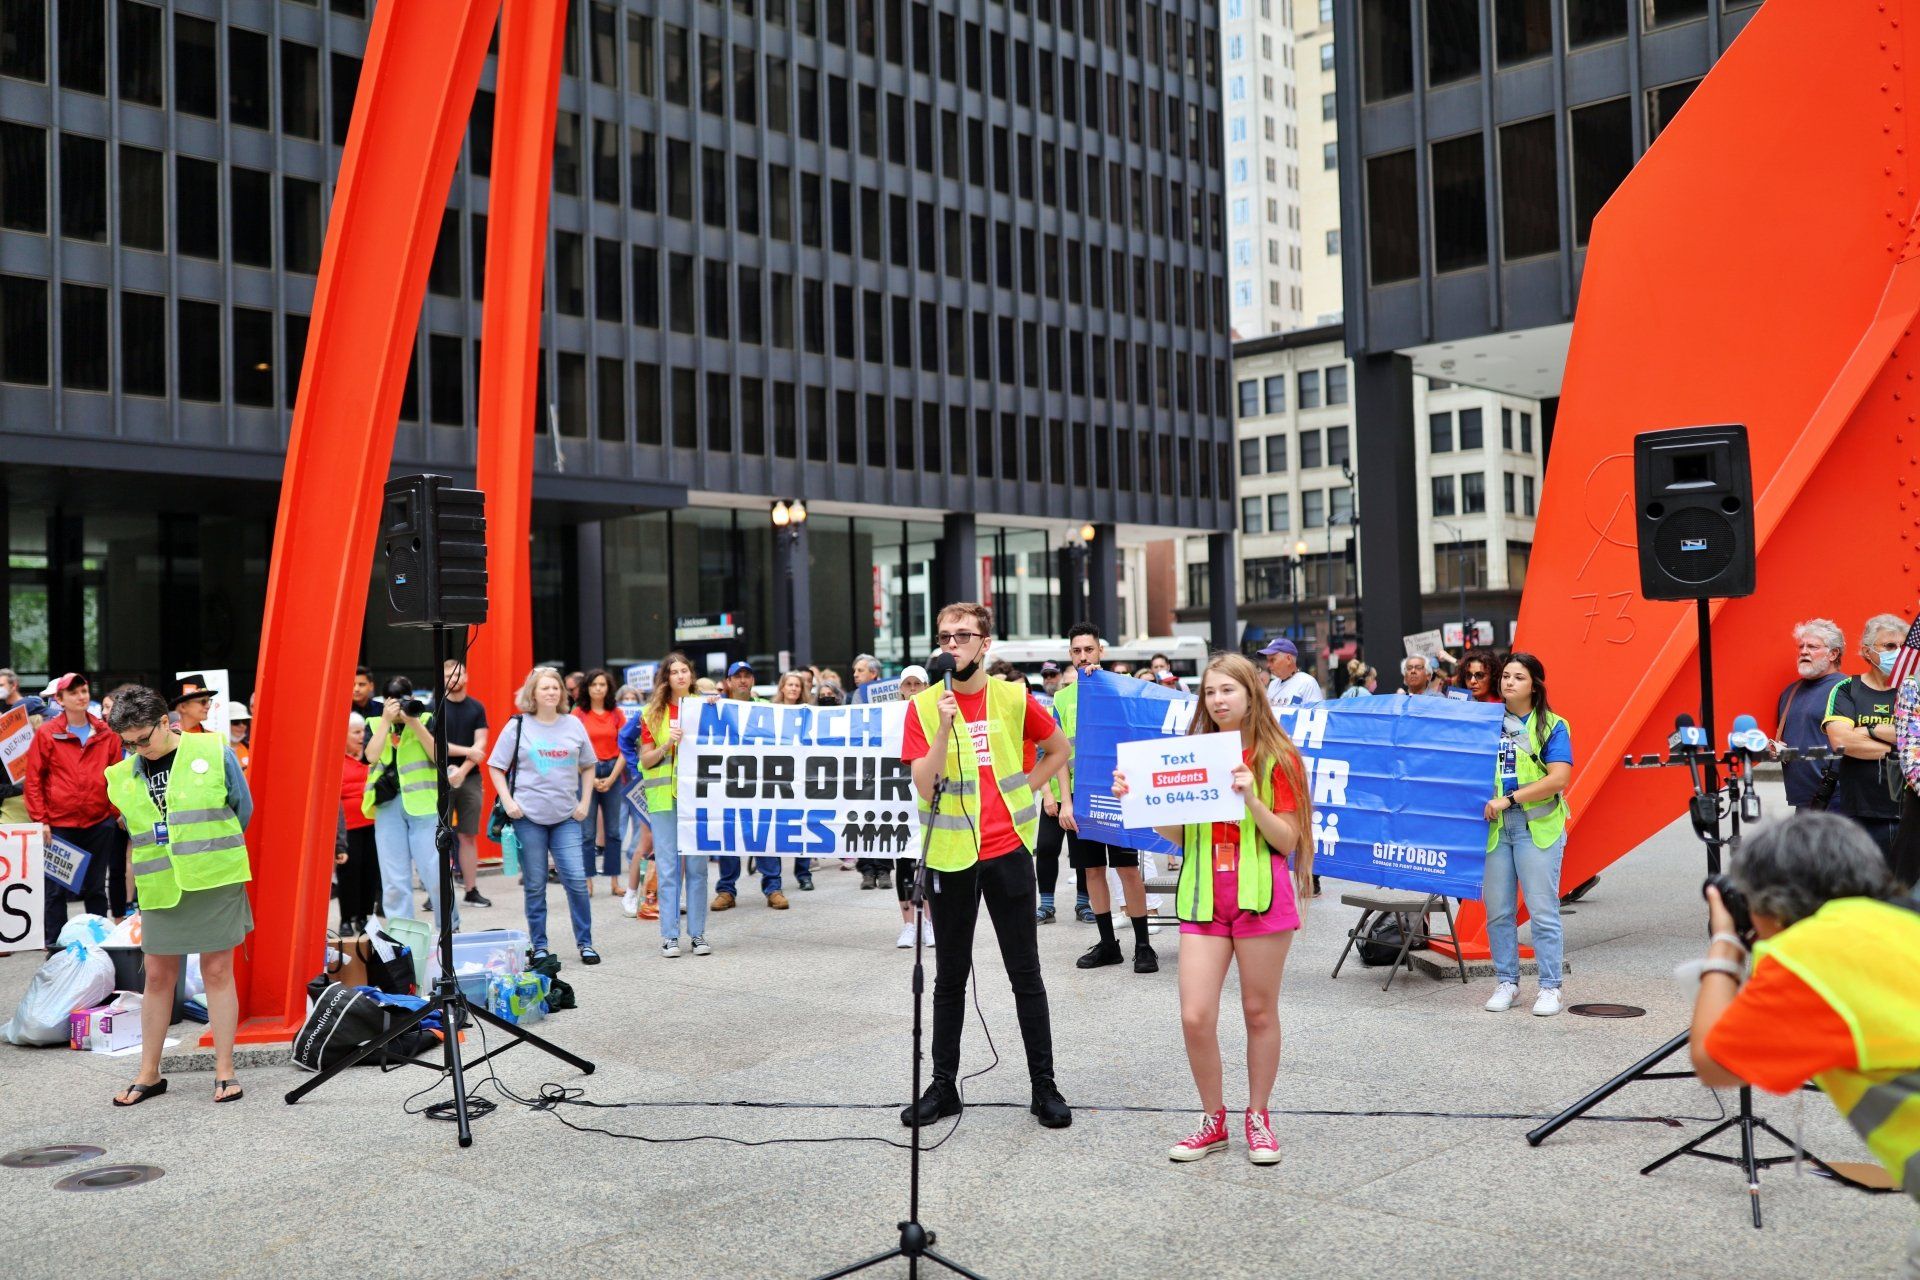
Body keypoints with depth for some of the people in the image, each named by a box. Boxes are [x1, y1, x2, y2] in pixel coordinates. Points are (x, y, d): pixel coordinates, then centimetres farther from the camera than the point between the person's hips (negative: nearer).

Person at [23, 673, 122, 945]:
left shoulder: (105, 734, 5)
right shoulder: (46, 733, -3)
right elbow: (33, 778, -2)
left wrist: (115, 810, 4)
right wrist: (40, 819, -7)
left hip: (99, 823, 2)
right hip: (59, 825, -2)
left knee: (96, 887, 12)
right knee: (56, 888, 4)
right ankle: (55, 945, 13)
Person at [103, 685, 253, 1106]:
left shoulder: (214, 753, -5)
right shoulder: (122, 777, 5)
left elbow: (243, 809, 4)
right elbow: (135, 830, 19)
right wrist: (166, 856, 13)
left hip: (215, 882, -3)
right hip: (160, 887, 3)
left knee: (217, 972, 2)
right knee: (158, 977, 9)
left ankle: (224, 1072, 9)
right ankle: (149, 1075, 19)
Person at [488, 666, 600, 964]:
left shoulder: (573, 725, 7)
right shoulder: (518, 726, 1)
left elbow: (588, 766, 17)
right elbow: (495, 767, 4)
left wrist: (584, 802, 6)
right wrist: (508, 801, -7)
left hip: (566, 817, 2)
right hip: (528, 817, -2)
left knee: (576, 880, -5)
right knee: (535, 886, 5)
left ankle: (585, 943, 6)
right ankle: (539, 946, 17)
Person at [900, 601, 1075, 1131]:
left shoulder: (1014, 698, 0)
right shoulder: (924, 706, -2)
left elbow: (1059, 750, 14)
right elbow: (923, 783, -11)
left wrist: (1022, 792, 4)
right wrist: (944, 729, -22)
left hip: (1008, 849, 0)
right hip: (950, 854, 0)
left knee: (1026, 974, 5)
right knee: (950, 977, 11)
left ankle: (1044, 1085, 15)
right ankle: (944, 1085, 22)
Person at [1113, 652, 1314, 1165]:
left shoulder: (1276, 757, -1)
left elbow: (1288, 840, -6)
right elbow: (1176, 833, 10)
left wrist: (1251, 796, -20)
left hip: (1259, 893, -3)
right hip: (1203, 896, 3)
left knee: (1259, 1011, 7)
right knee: (1195, 1016, -3)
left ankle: (1258, 1118, 24)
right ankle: (1214, 1120, 16)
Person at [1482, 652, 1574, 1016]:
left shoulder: (1551, 726, 0)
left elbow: (1559, 778, -11)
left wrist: (1508, 799, -15)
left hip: (1537, 826, -3)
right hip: (1494, 825, 4)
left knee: (1543, 911, -2)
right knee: (1498, 911, 6)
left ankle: (1550, 987, 7)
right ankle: (1506, 981, 18)